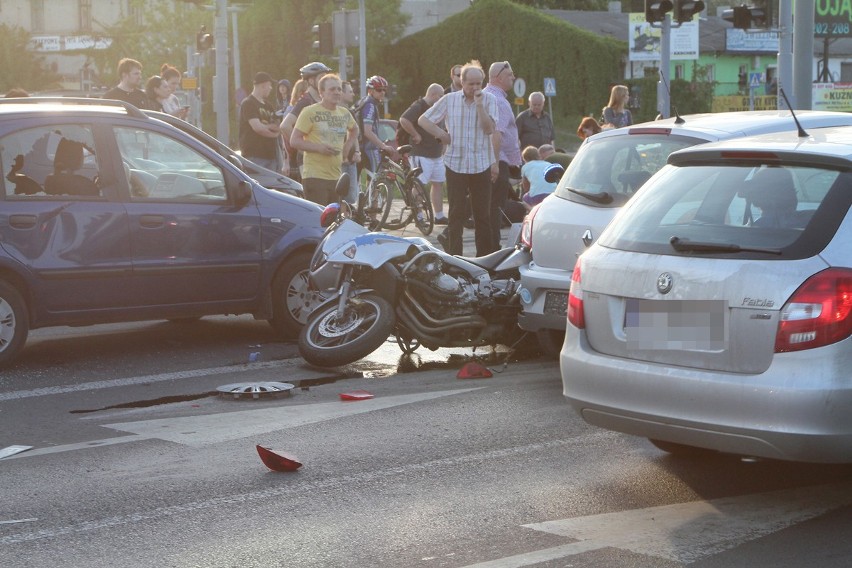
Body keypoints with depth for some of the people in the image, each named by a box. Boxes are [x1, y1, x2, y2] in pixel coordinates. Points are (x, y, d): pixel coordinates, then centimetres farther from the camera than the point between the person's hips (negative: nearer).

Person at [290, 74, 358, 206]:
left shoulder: (345, 113, 14)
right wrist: (319, 147, -19)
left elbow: (354, 129, 35)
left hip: (337, 177, 6)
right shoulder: (310, 112, -5)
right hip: (315, 177, -6)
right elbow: (294, 141, -7)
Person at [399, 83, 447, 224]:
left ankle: (439, 216, 17)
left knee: (438, 184, 11)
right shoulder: (418, 106, -14)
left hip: (436, 153, 10)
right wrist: (416, 135, -21)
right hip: (422, 153, -10)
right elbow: (404, 120, -29)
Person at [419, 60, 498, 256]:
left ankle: (485, 257, 10)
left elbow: (489, 128, -10)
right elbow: (423, 120, 9)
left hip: (482, 165, 0)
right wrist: (441, 134, -3)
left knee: (483, 214, 3)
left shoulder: (489, 100, 2)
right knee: (456, 213, 2)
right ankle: (454, 256, 6)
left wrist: (479, 104, -16)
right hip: (455, 164, 0)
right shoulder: (449, 100, 3)